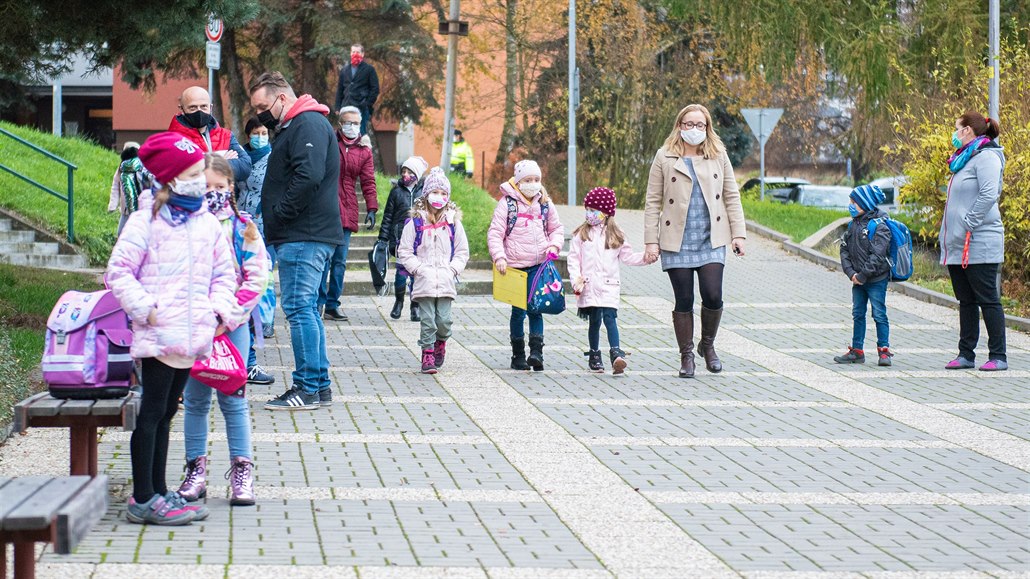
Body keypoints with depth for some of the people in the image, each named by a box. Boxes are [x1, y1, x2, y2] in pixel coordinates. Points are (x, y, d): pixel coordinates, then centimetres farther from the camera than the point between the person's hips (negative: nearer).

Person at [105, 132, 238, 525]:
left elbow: (223, 272, 19)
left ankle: (157, 492, 21)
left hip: (192, 337, 6)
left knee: (166, 413, 14)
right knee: (152, 413, -4)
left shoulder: (208, 223, 11)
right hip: (159, 335, -6)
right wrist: (145, 308, -15)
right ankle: (143, 499, 1)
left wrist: (221, 308, 3)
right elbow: (119, 272, -8)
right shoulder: (146, 221, -7)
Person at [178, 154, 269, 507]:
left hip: (232, 324, -1)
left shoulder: (242, 228, 0)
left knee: (232, 397, 0)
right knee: (195, 398, 7)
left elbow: (256, 279, -4)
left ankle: (242, 471, 7)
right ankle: (196, 469, 15)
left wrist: (228, 317, -12)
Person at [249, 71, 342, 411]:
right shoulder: (292, 128, 23)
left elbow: (309, 176, -24)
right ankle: (320, 385, 16)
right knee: (306, 309, 12)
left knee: (299, 308, -10)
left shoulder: (308, 124, -11)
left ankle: (307, 388, -8)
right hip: (304, 235, 11)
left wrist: (280, 214, -17)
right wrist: (274, 224, 14)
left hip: (304, 237, -11)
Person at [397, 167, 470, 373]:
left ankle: (440, 343, 26)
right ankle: (427, 355, 4)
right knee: (428, 321, -5)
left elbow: (462, 252, 13)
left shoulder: (453, 222, 7)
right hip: (424, 282, -2)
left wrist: (452, 270, -1)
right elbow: (404, 251, 2)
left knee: (444, 319, -3)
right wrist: (419, 269, -7)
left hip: (446, 282, 2)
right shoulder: (415, 222, 1)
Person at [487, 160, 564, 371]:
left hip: (540, 265, 2)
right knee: (518, 311, 5)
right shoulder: (507, 203, -3)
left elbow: (556, 228, 21)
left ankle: (536, 352, -2)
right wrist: (499, 257, -15)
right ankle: (518, 355, 14)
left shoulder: (544, 203, 8)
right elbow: (495, 232, -5)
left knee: (536, 310, -1)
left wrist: (554, 245, 2)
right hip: (515, 265, -2)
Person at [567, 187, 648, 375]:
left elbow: (627, 256, 14)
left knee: (609, 317, -15)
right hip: (588, 286, 0)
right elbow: (573, 258, 3)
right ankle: (594, 355, 17)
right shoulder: (581, 234, 6)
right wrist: (576, 279, -9)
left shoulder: (615, 236, 10)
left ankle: (616, 353, -24)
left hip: (608, 285, 0)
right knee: (594, 321, 5)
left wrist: (645, 257, -1)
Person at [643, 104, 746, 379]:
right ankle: (686, 356, 14)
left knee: (713, 296, -11)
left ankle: (707, 344, 14)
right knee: (684, 302, 0)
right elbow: (653, 202, 4)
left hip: (711, 240, 1)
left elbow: (731, 197, 12)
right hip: (677, 242, -1)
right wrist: (651, 240, -3)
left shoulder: (718, 156, 11)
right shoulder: (665, 158, 5)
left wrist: (738, 234, 3)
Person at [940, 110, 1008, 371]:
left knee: (988, 300, -5)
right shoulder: (963, 159, 18)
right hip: (958, 246, 10)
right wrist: (950, 232, 14)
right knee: (966, 302, 12)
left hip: (980, 245, -10)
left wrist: (969, 225, -20)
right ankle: (966, 354, 16)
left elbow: (989, 195, -22)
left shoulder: (985, 157, -11)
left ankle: (998, 356, -2)